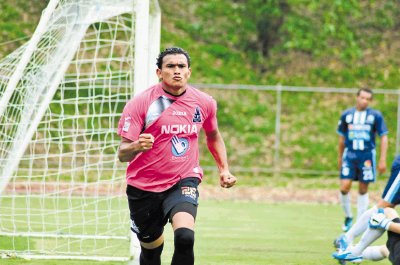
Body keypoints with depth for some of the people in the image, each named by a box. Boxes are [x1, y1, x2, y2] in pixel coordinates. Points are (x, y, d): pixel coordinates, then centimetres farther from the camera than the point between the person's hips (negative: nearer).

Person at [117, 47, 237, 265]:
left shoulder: (204, 103, 1)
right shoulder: (141, 103, -10)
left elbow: (213, 136, 23)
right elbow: (123, 153, -14)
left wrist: (224, 169, 12)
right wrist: (136, 147, -36)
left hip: (184, 182, 1)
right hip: (144, 187, -1)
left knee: (185, 237, -26)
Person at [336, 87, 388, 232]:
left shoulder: (376, 116, -2)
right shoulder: (346, 115, 4)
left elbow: (383, 137, 1)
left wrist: (382, 160, -5)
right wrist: (340, 157, 19)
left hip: (367, 156, -1)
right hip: (350, 155, 1)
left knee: (363, 190, 5)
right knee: (344, 187, -10)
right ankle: (348, 217, 11)